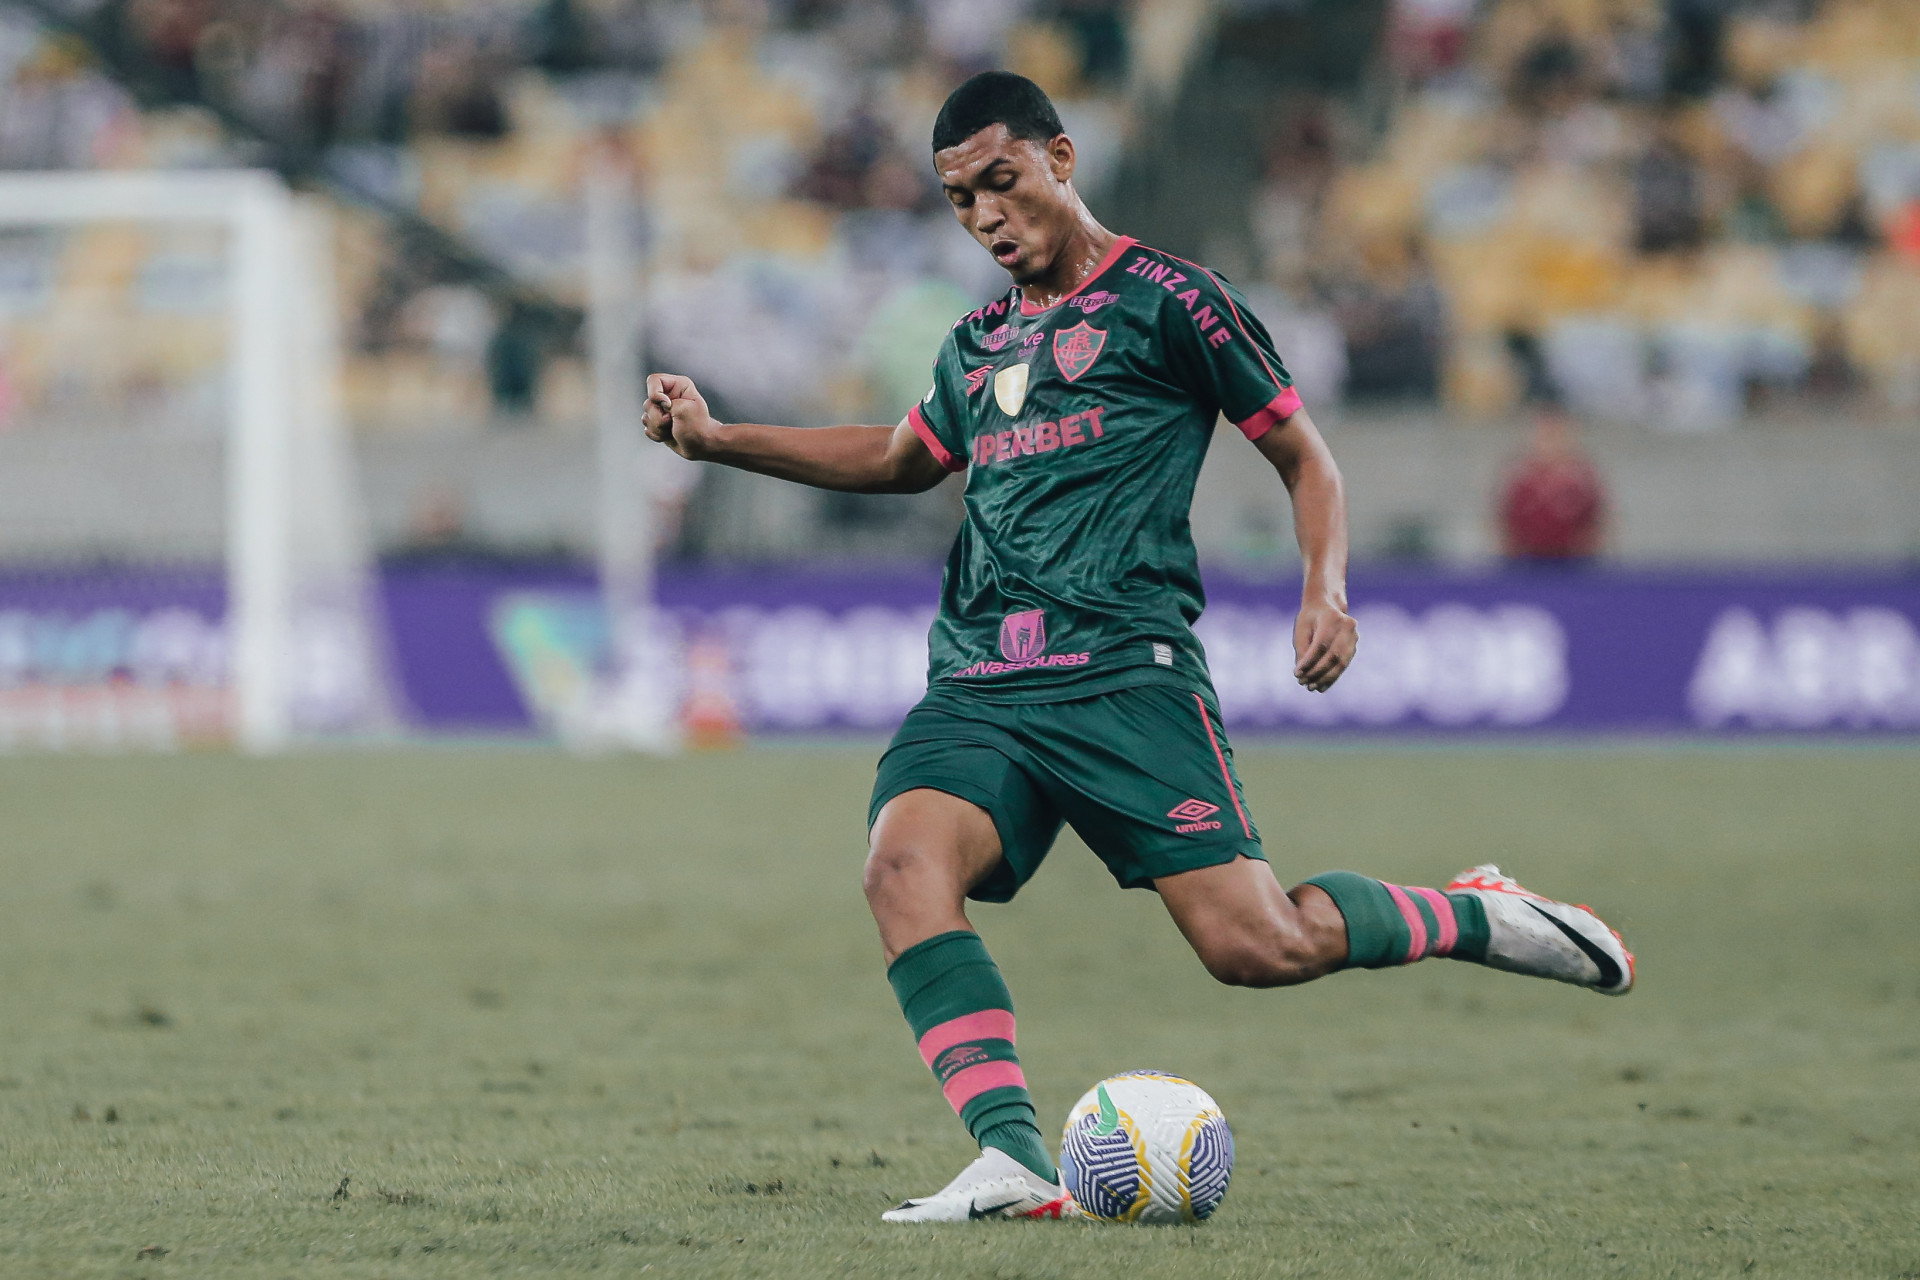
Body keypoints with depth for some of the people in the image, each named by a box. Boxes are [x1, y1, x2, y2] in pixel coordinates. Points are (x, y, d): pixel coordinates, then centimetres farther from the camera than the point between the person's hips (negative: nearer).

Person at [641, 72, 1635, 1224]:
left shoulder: (1160, 297, 4)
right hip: (977, 687, 5)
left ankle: (1476, 919, 16)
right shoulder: (977, 347, 22)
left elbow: (1303, 453, 7)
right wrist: (717, 439, 35)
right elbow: (903, 459, 42)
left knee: (1253, 944, -13)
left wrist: (1328, 589, -10)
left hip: (1124, 674, -5)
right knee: (905, 859, -26)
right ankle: (1015, 1164, -33)